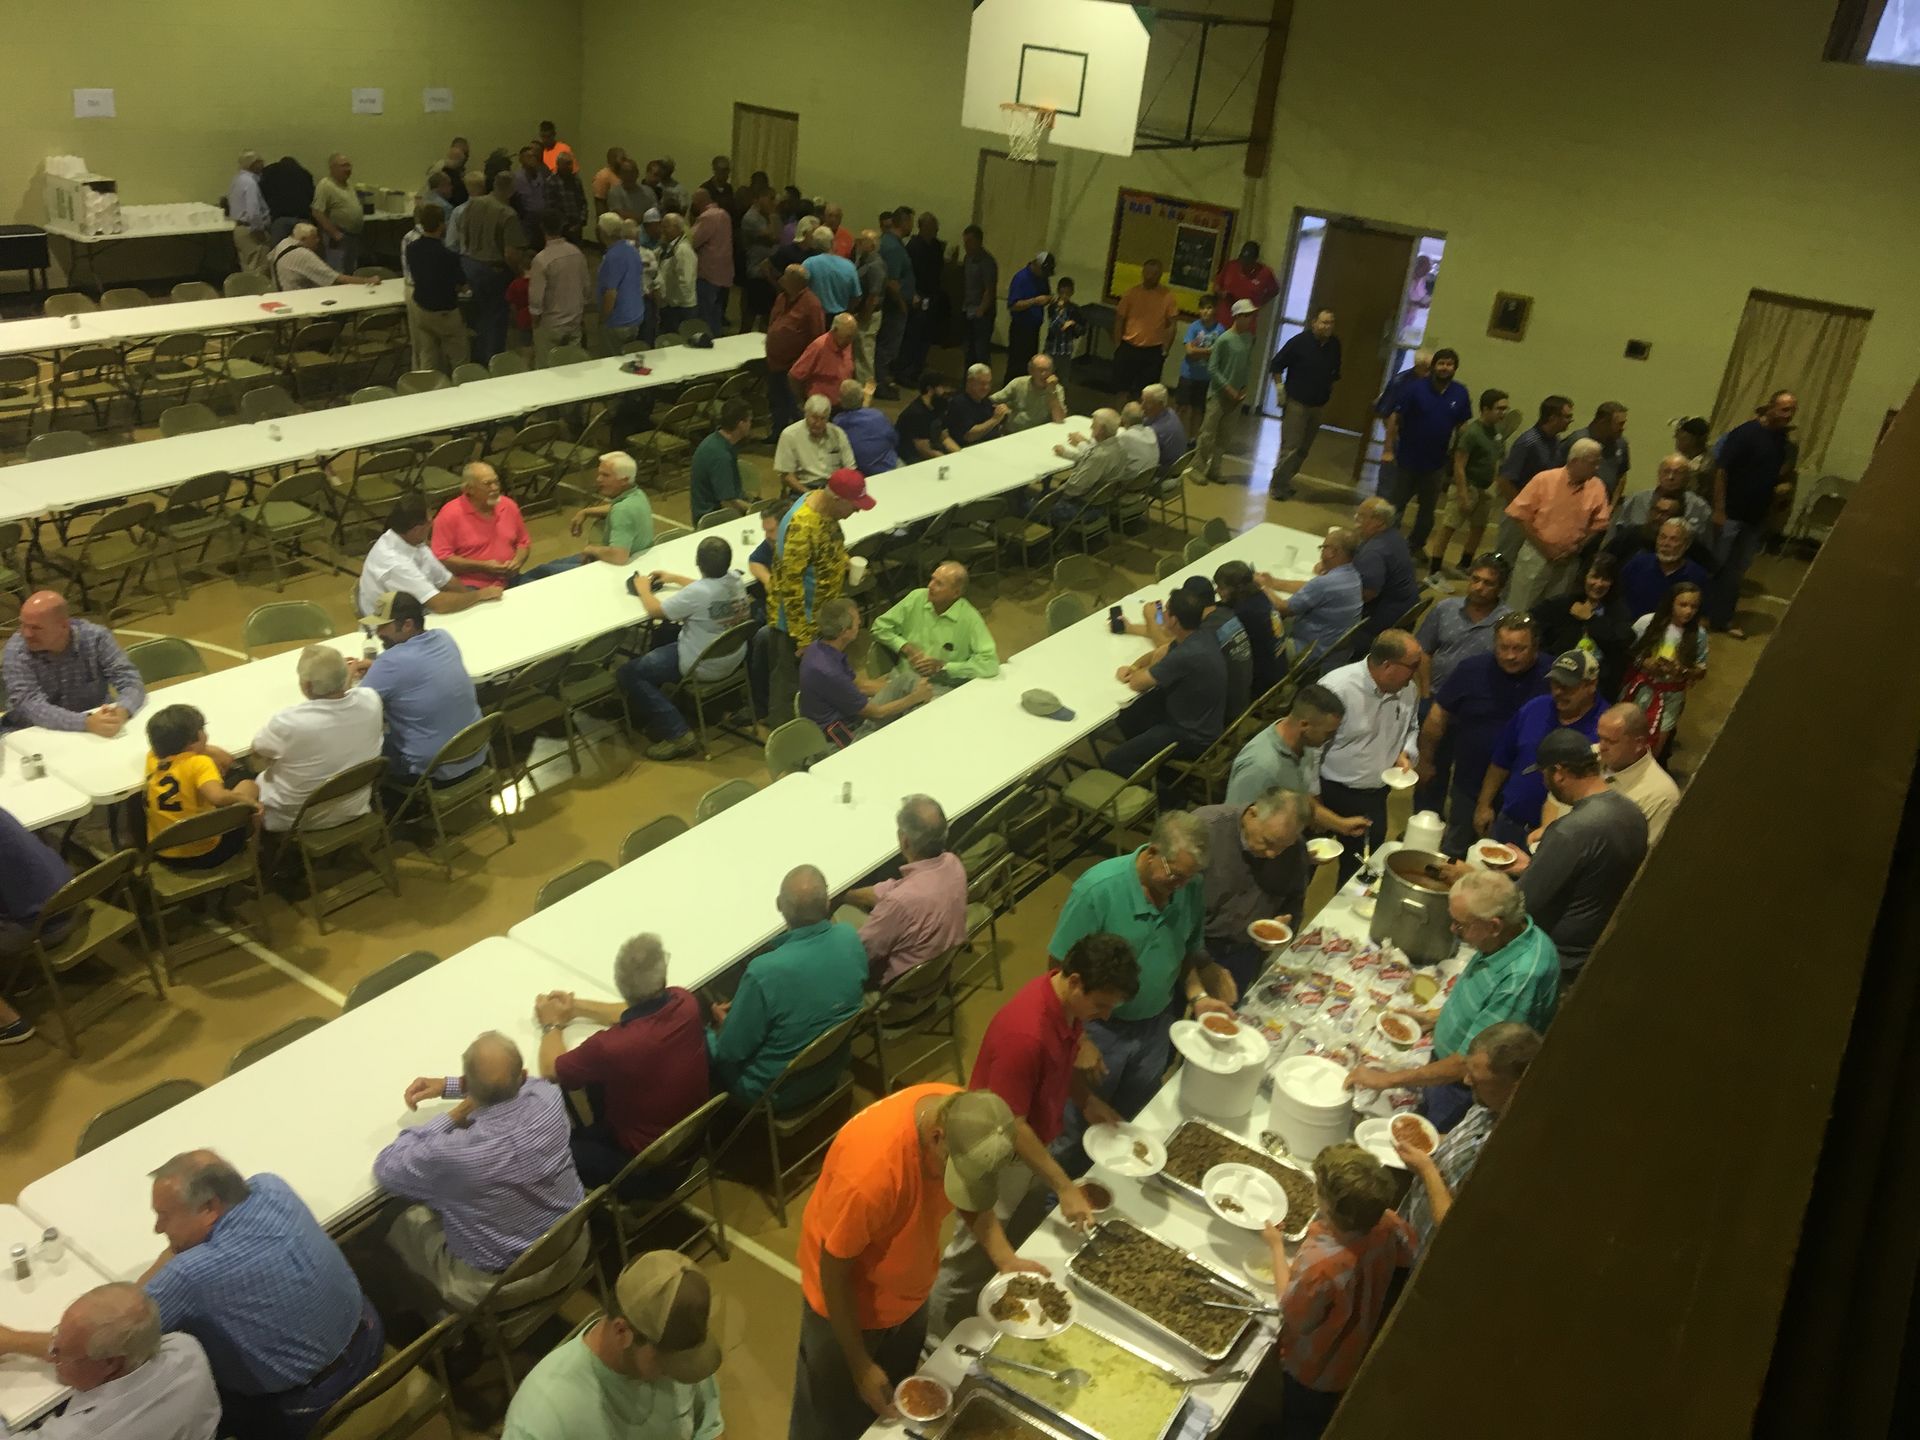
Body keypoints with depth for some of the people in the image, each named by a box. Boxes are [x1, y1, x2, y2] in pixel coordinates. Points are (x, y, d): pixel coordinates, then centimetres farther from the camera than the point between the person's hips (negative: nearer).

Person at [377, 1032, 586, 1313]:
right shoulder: (549, 1100, -23)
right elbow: (513, 1082, 5)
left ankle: (447, 1311, 45)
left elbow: (385, 1169, -11)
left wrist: (451, 1116, -9)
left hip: (499, 1286, -5)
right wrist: (448, 1084, 3)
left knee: (402, 1224, 22)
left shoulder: (448, 1154, -35)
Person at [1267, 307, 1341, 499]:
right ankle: (1277, 487, 2)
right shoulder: (1300, 342, -13)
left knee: (1303, 449, 11)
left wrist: (1329, 393, 14)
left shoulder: (1335, 345, 1)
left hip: (1318, 406, 5)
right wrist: (1280, 390, -9)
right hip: (1296, 403, -5)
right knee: (1290, 447, -8)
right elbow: (1276, 365, -6)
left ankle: (1285, 481, 24)